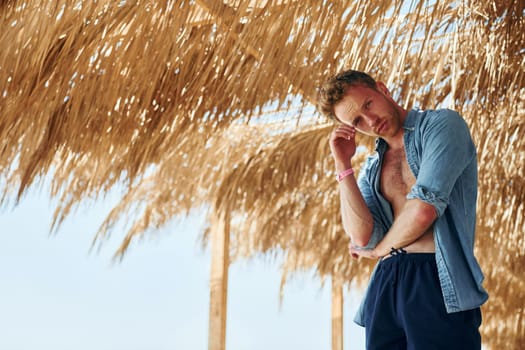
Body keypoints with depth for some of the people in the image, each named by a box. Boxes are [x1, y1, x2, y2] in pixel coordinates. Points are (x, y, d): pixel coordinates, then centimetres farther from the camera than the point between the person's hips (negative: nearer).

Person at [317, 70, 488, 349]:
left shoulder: (442, 125, 0)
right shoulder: (371, 169, 18)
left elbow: (424, 209, -11)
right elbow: (363, 238, 3)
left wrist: (380, 248, 7)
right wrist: (343, 165, 2)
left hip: (436, 279, -5)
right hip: (385, 282, 6)